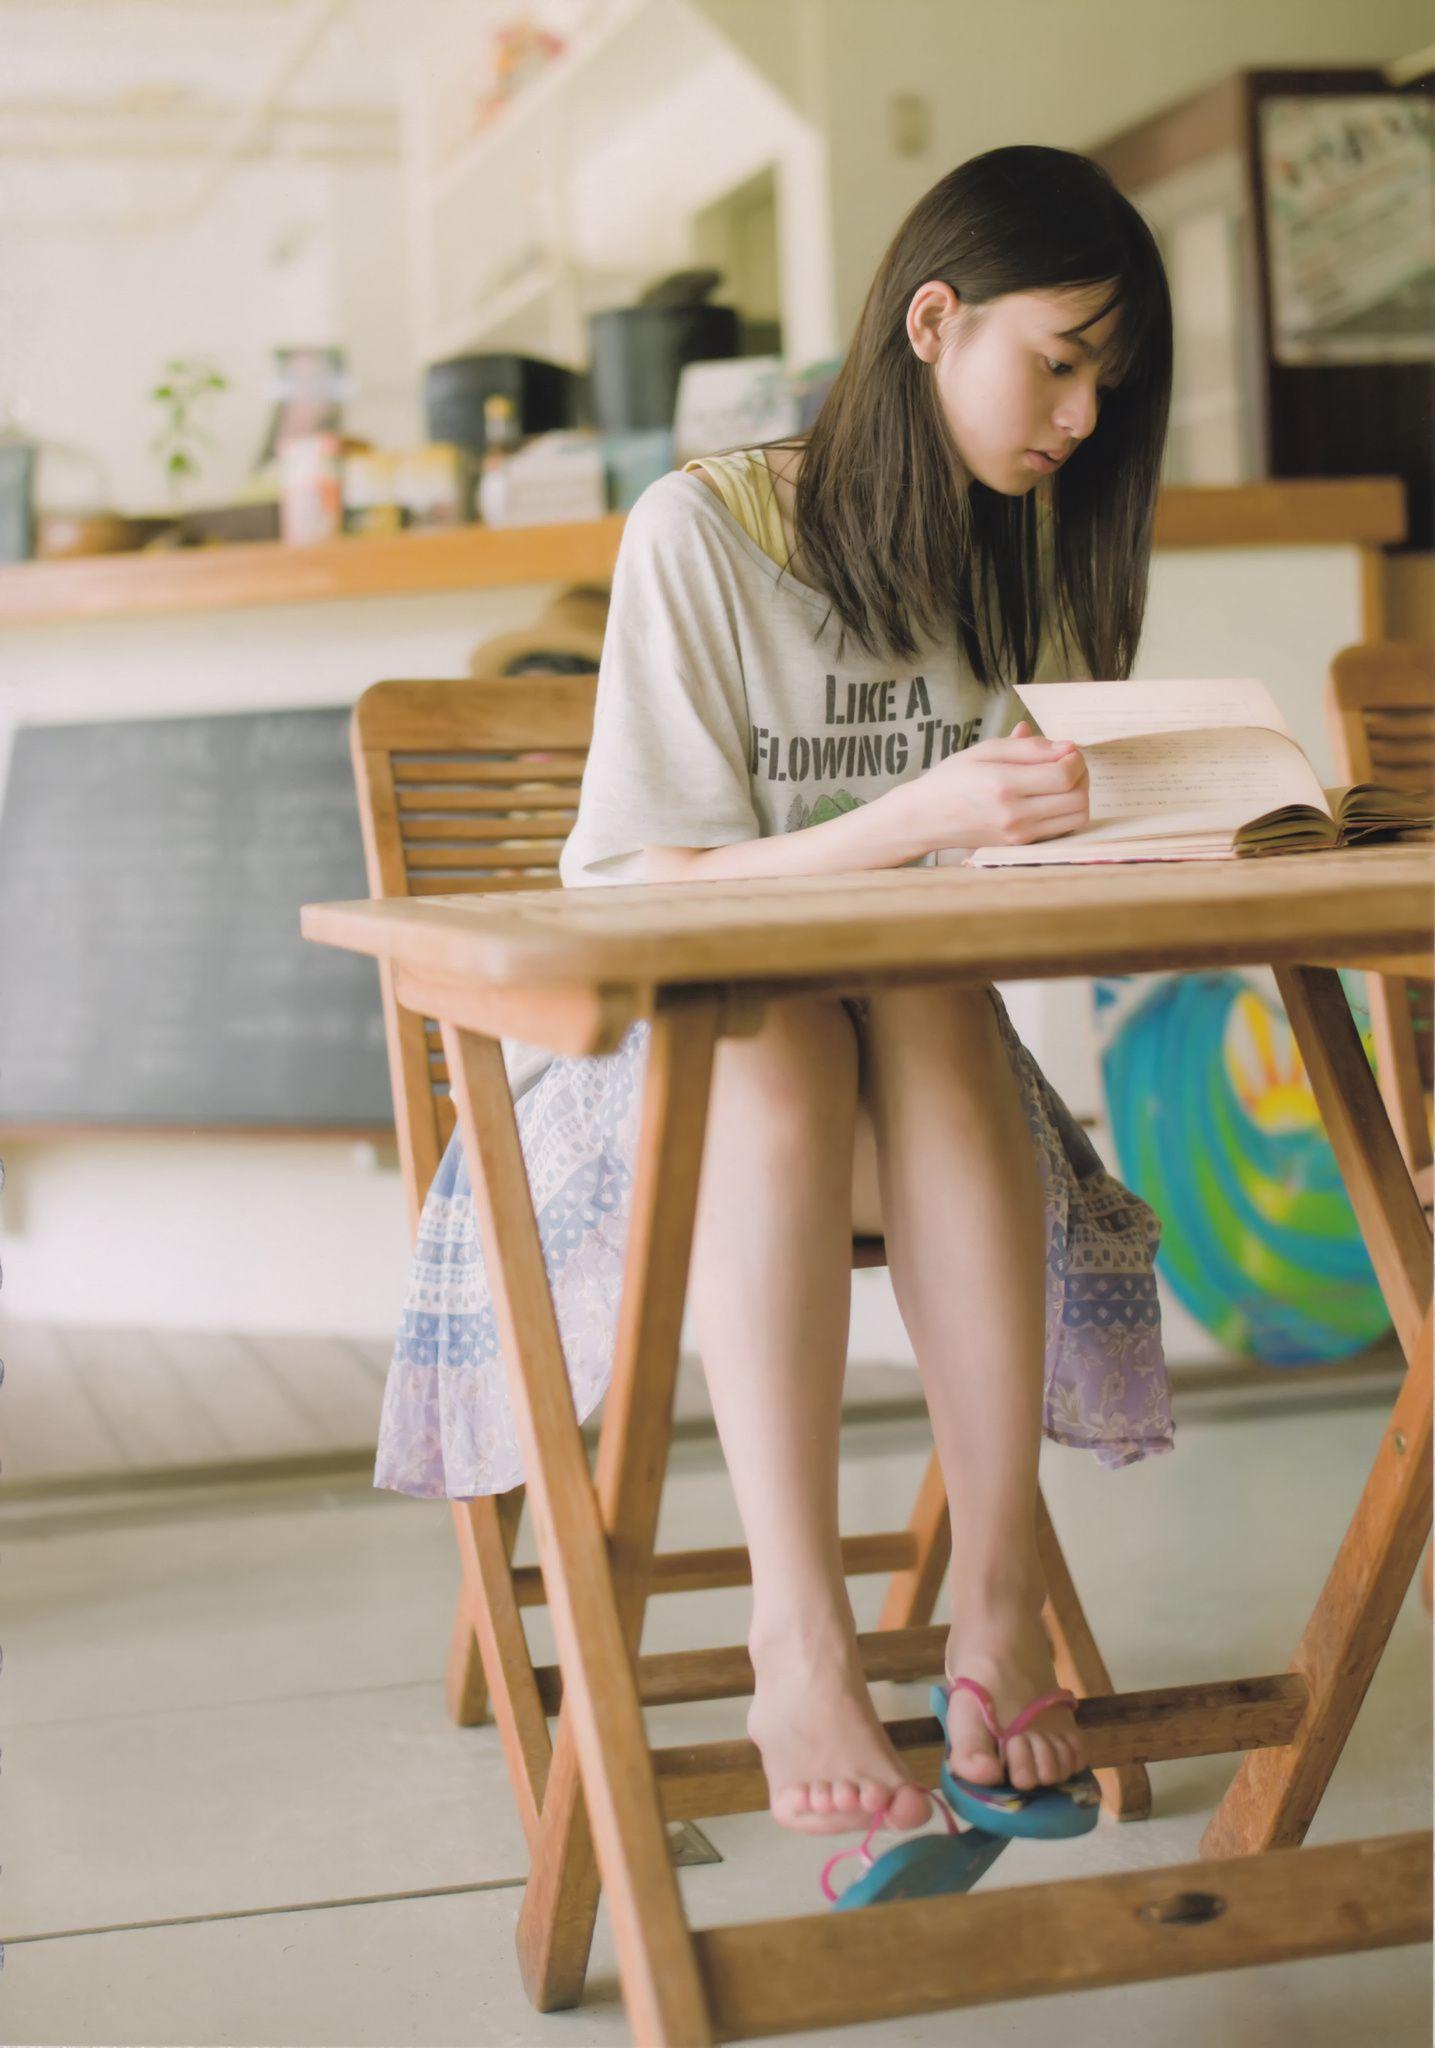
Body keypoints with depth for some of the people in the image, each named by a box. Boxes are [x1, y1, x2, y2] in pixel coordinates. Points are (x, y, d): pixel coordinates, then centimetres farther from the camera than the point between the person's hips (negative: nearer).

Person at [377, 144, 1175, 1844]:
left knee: (933, 1005, -33)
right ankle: (797, 1642, -43)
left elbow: (1010, 873, 9)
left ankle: (999, 1599, -38)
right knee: (779, 1037, -38)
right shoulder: (701, 530, -8)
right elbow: (662, 891, -12)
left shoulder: (1021, 556, 10)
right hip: (647, 1049, -3)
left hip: (922, 1035, 4)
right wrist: (913, 822, -28)